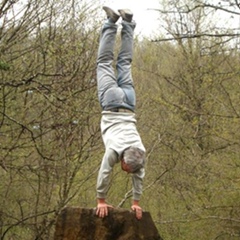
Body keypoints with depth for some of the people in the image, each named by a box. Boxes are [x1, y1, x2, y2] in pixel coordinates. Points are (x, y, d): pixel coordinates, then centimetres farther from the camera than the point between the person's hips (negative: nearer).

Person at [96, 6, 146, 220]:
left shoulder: (140, 151, -22)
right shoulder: (114, 150, -32)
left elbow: (139, 176, -10)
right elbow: (104, 174, -25)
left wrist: (136, 202, -6)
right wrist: (101, 201, -19)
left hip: (127, 104, 2)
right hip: (112, 105, -2)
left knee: (124, 63, 18)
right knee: (105, 62, 14)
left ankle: (127, 23, 27)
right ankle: (112, 23, 15)